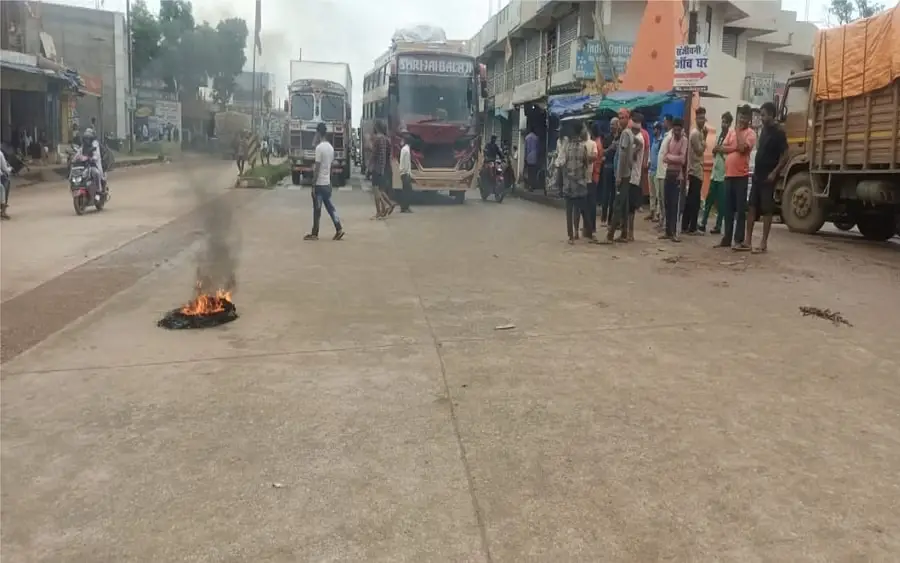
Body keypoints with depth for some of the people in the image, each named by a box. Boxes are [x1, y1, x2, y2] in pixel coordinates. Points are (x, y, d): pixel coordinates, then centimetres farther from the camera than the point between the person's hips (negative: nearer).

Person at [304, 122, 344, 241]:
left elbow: (317, 168, -18)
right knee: (330, 207, 10)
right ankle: (339, 229, 5)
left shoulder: (319, 147, -16)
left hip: (319, 184, -8)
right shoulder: (331, 147, 10)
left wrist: (313, 185, -14)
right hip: (327, 183, 8)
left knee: (317, 209, 0)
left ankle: (314, 233, 7)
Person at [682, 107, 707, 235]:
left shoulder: (698, 132, 16)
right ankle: (692, 228, -4)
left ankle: (685, 227, 12)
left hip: (694, 170, 10)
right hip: (696, 170, -10)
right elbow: (700, 151, -15)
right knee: (695, 200, -7)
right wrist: (705, 137, -6)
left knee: (690, 200, 9)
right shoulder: (696, 133, -13)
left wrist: (704, 136, 9)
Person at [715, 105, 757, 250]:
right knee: (728, 209, 9)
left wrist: (738, 131, -8)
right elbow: (722, 148, 5)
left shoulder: (750, 133, -2)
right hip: (728, 174, 6)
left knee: (740, 209, -5)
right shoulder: (731, 131, 15)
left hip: (741, 175, -6)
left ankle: (739, 240, -3)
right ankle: (726, 238, 15)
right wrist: (736, 147, -10)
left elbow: (742, 148, -19)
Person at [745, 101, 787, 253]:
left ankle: (764, 243, 1)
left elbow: (785, 156, -13)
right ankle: (748, 240, 9)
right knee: (752, 207, 5)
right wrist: (755, 170, 15)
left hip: (768, 177, -7)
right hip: (757, 175, 7)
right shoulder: (764, 130, 13)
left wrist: (774, 173, -18)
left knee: (767, 210, -3)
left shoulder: (779, 132, -10)